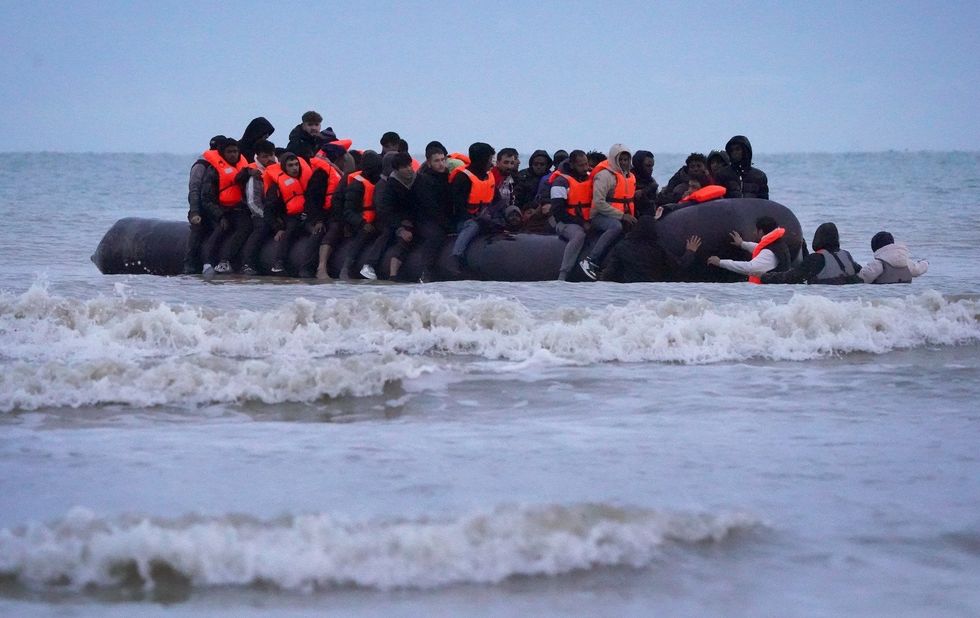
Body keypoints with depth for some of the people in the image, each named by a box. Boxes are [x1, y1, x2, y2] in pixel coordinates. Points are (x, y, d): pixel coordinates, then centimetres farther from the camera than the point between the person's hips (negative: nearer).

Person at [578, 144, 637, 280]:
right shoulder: (605, 175, -9)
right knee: (616, 226, -39)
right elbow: (599, 203, -18)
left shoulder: (630, 177, 19)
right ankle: (590, 262, -44)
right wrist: (622, 215, -19)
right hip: (601, 217, -8)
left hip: (623, 219, 8)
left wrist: (631, 218, 14)